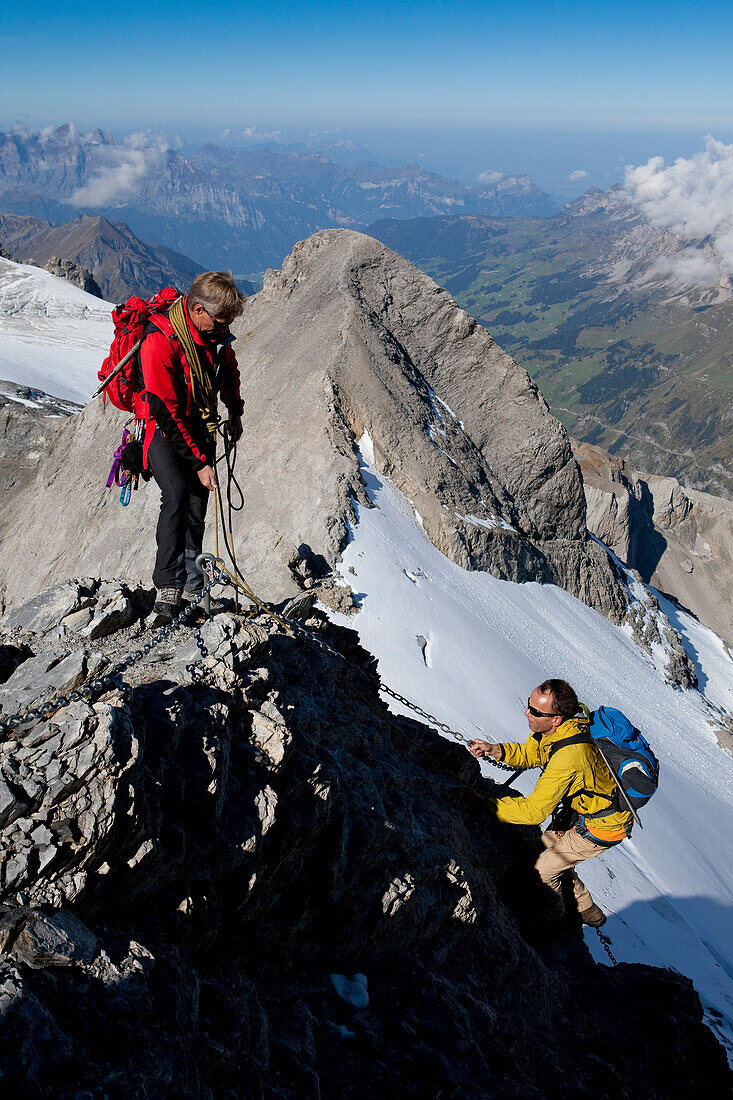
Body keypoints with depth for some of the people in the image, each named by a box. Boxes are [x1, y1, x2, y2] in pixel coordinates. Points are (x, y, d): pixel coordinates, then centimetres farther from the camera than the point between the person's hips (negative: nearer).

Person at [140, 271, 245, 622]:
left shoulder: (215, 332, -5)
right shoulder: (159, 342, -27)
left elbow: (229, 369, 18)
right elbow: (167, 412, -26)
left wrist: (235, 412, 27)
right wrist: (199, 462, -24)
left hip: (201, 426, 6)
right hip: (164, 430, -6)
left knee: (197, 503, 0)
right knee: (177, 491, -28)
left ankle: (191, 586, 8)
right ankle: (168, 587, -24)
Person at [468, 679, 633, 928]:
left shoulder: (569, 757, -39)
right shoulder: (556, 728, -13)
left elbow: (534, 811, -34)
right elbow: (530, 753, 6)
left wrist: (485, 804, -29)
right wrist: (496, 750, -12)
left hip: (602, 827, -8)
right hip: (582, 807, 8)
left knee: (541, 871, 1)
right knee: (547, 849, 20)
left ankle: (553, 926, 31)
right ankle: (588, 912, 40)